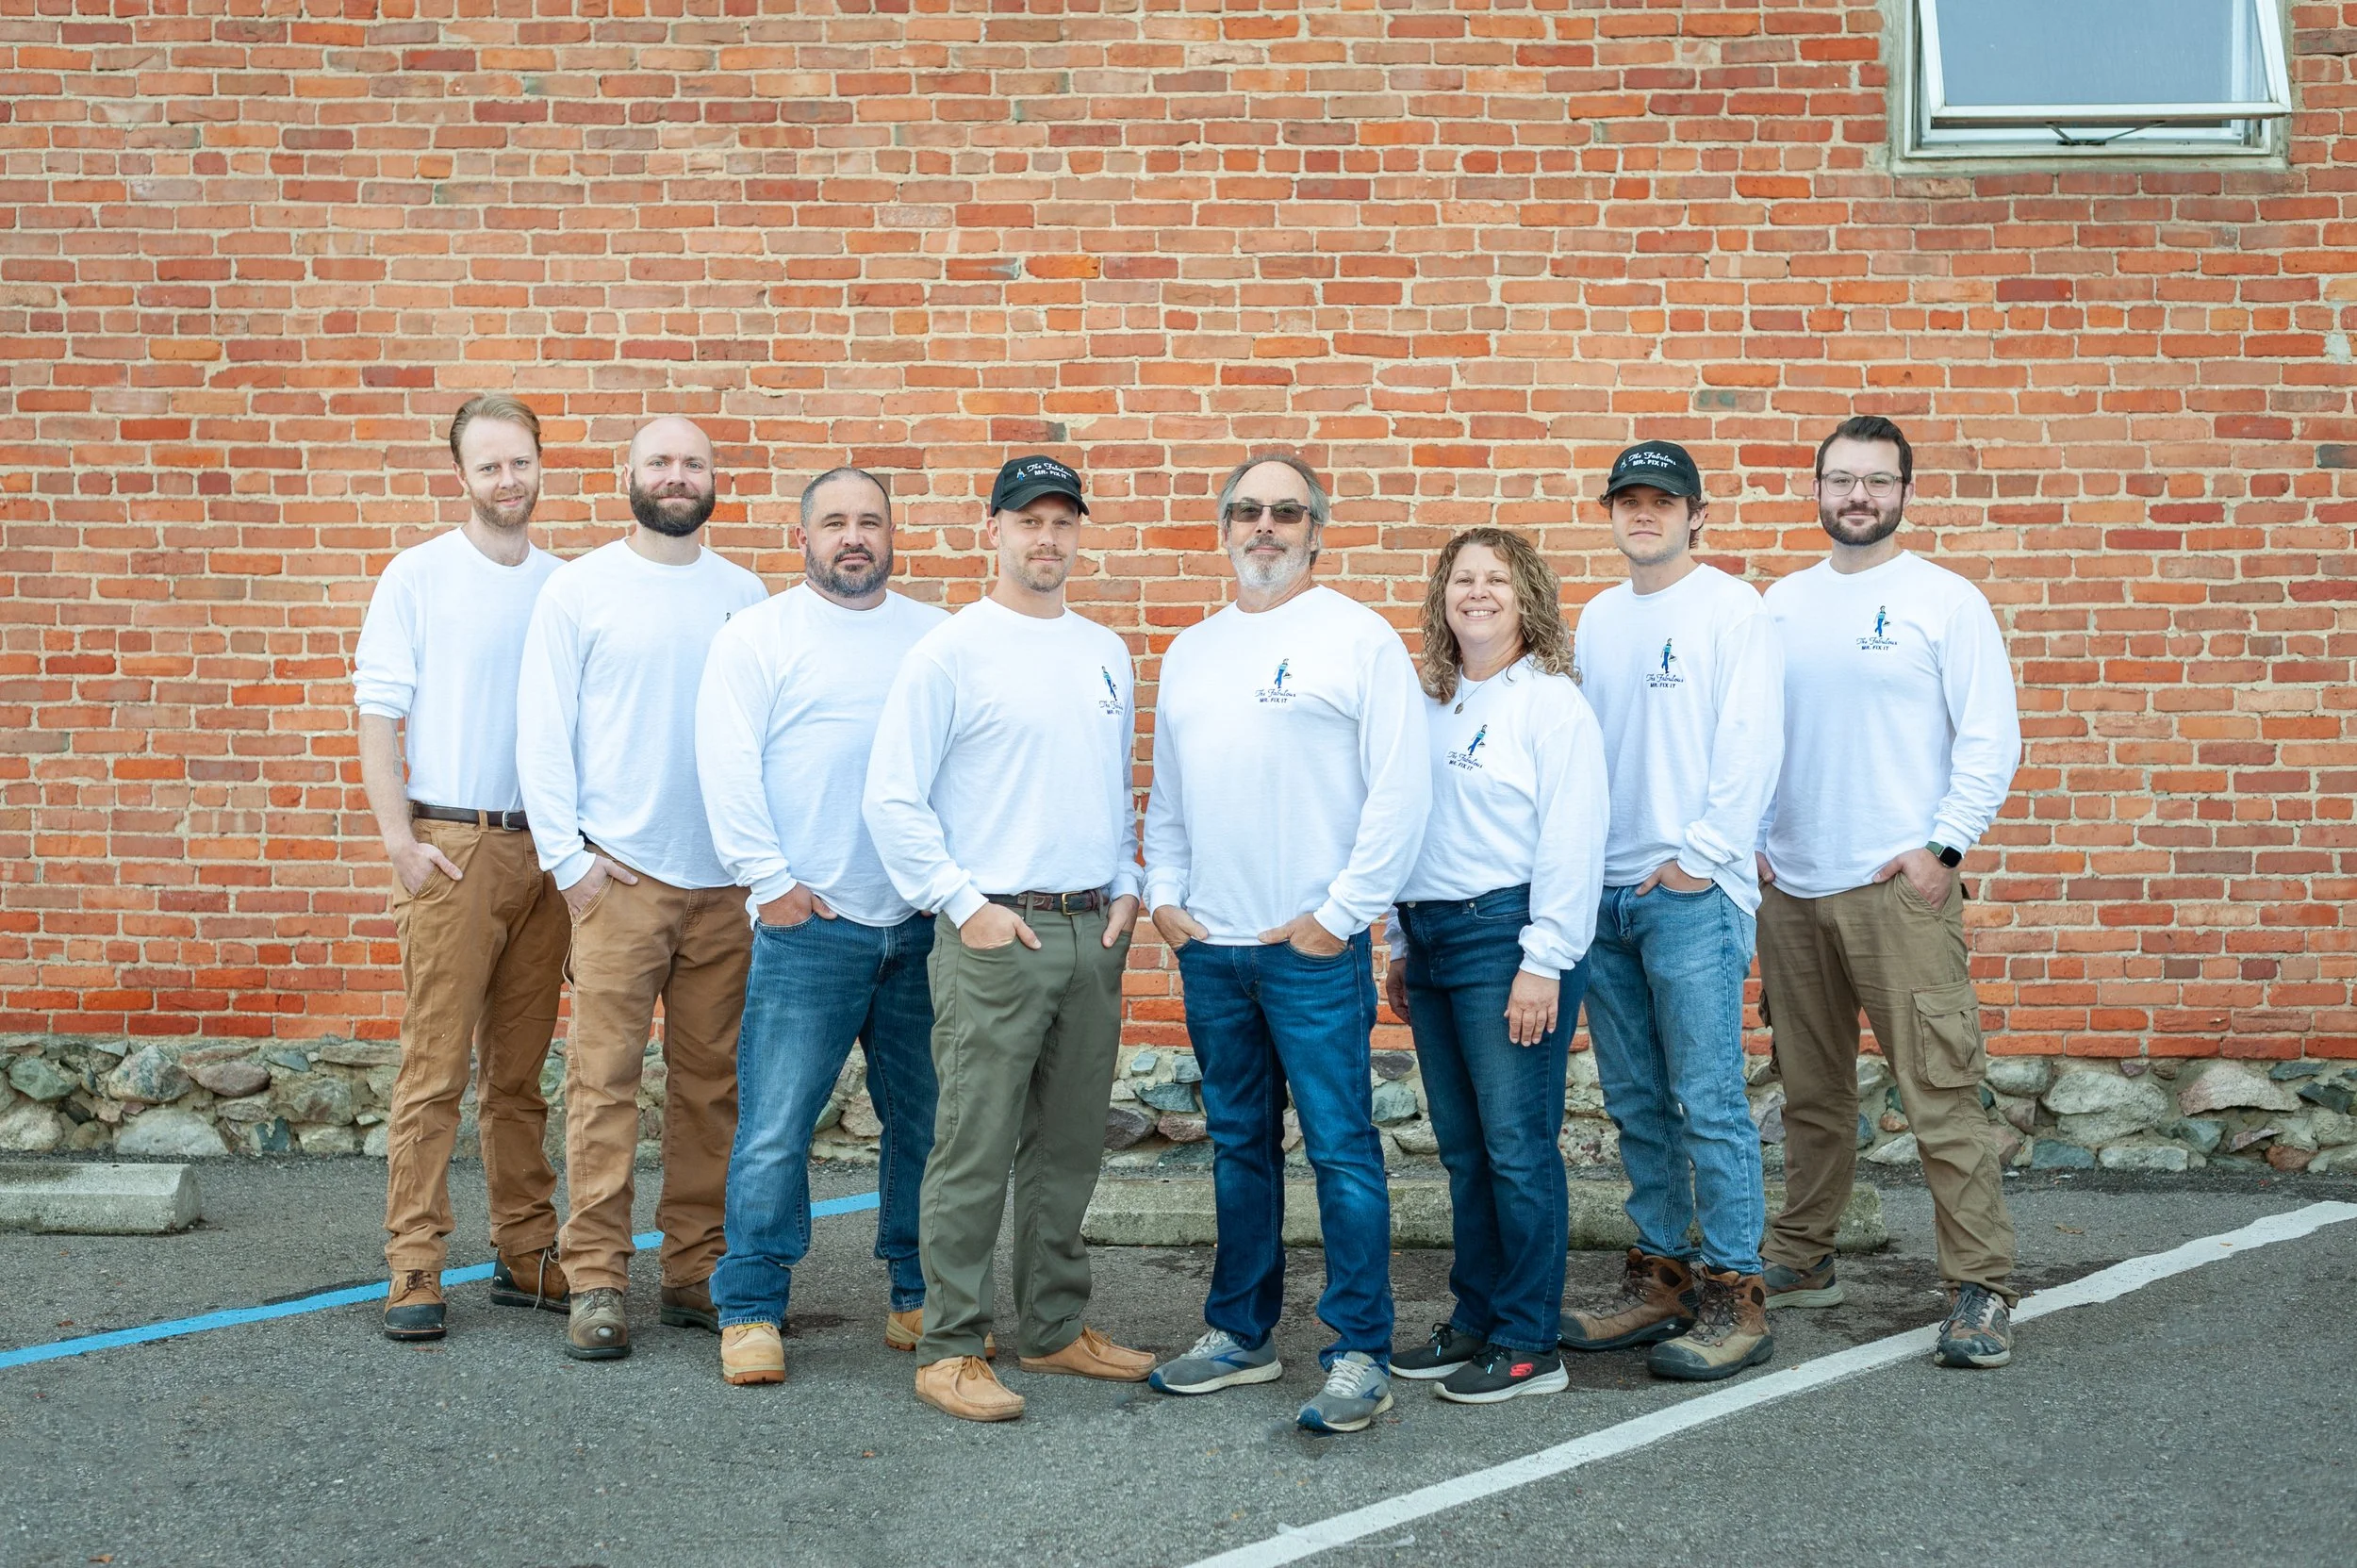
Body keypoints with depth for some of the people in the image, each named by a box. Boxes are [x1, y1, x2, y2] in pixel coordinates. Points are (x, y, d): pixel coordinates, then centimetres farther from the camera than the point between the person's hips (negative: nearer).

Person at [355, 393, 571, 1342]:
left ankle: (526, 1257, 17)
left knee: (519, 1072, 10)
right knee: (435, 1067, -4)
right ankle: (414, 1271, 1)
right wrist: (401, 844, -10)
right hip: (453, 846, -3)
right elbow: (378, 714, -1)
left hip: (545, 849, 4)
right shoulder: (417, 576, 2)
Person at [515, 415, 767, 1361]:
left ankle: (697, 1270, 16)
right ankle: (595, 1282, 3)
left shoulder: (744, 594, 12)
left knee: (710, 1083, 6)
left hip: (726, 880, 3)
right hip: (618, 875, -3)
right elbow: (543, 730, 1)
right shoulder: (579, 588, 4)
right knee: (604, 1078, -4)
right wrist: (570, 854, -7)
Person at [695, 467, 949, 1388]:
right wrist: (770, 881, -8)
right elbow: (727, 767, -2)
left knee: (927, 1123, 9)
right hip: (809, 923, -3)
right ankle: (751, 1312, 8)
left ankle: (924, 1298, 22)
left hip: (926, 927, 3)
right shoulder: (756, 636, 5)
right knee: (773, 1128, -3)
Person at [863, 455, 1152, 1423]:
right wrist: (966, 905, -12)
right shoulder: (949, 653, -5)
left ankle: (1055, 1328, 25)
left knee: (1069, 1149, 13)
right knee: (975, 1152, -4)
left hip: (1094, 933, 6)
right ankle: (949, 1350, 5)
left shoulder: (1106, 652, 14)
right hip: (994, 934, -6)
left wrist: (1125, 887, 9)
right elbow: (892, 798, -8)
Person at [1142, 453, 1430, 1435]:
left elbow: (1400, 791, -9)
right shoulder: (1190, 653, 16)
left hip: (1314, 948, -6)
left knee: (1341, 1147, -3)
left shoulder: (1358, 638, -3)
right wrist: (1164, 893, 8)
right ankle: (1241, 1334, 25)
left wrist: (1339, 913, -12)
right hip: (1209, 948, 6)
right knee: (1239, 1144, 14)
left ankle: (1361, 1354, 5)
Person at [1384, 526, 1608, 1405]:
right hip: (1432, 936, 7)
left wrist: (1544, 962, -17)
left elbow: (1572, 840, -12)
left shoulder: (1551, 702, -6)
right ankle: (1476, 1320, 23)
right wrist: (1402, 946, 18)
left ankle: (1529, 1345, 6)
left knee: (1516, 1147, -3)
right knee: (1462, 1148, 13)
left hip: (1506, 936, -7)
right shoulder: (1428, 704, 16)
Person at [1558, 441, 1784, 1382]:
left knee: (1708, 1102, -4)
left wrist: (1698, 856, -13)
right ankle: (1660, 1278, 21)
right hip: (1605, 889, 6)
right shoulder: (1598, 617, 16)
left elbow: (1752, 744, -9)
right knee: (1635, 1102, 11)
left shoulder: (1730, 608, -3)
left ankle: (1734, 1297, 4)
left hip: (1692, 891, -6)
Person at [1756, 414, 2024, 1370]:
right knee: (1811, 1092, 14)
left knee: (1941, 1092, -7)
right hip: (1789, 888, 5)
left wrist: (1942, 846, -12)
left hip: (1899, 886, -5)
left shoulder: (1946, 601, -1)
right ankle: (1800, 1260, 26)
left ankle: (1981, 1289, -1)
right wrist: (1750, 838, 6)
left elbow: (1991, 740, -4)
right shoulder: (1781, 604, 13)